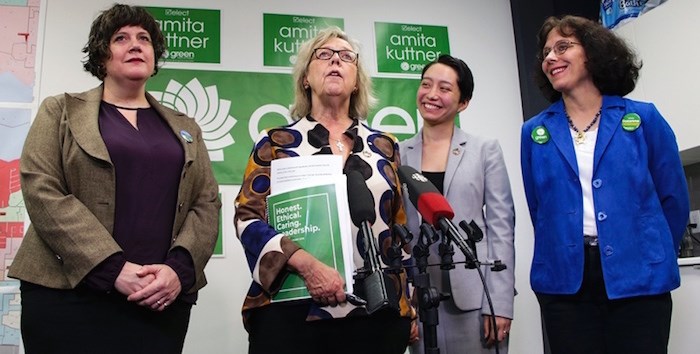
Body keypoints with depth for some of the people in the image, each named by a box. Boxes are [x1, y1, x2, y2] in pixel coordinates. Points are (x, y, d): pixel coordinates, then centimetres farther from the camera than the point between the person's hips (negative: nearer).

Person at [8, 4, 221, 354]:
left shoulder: (185, 128, 15)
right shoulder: (61, 111, 8)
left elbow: (207, 203, 7)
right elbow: (41, 190, -5)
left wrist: (179, 268, -12)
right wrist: (113, 269, -16)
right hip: (68, 295, -2)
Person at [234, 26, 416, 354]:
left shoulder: (384, 146, 12)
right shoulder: (276, 143, 6)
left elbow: (401, 230, 13)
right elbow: (248, 218, -3)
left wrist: (408, 307, 10)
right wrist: (307, 265, -17)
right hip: (292, 312, -2)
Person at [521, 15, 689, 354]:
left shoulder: (643, 118, 2)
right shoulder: (535, 131, 5)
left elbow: (674, 198, 7)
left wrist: (653, 256, 11)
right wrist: (560, 255, 10)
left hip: (638, 279, -1)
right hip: (564, 281, 1)